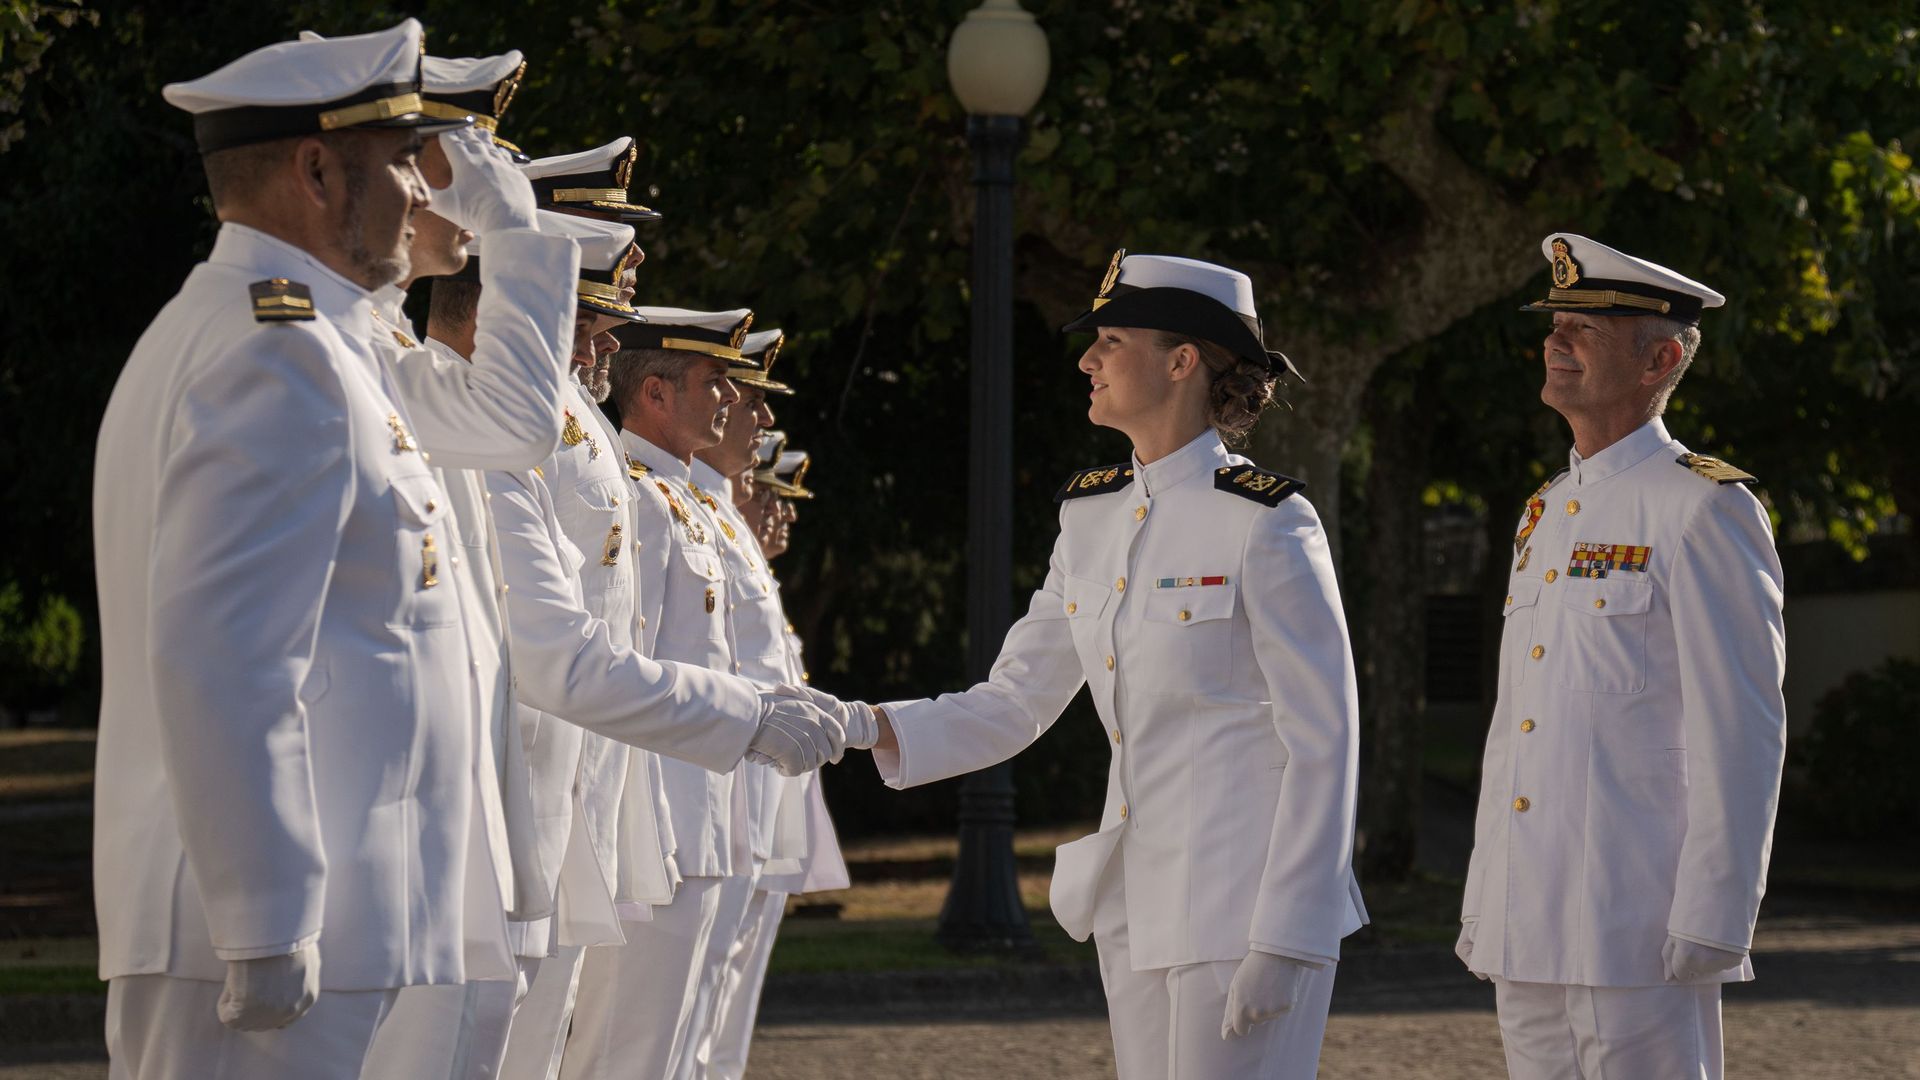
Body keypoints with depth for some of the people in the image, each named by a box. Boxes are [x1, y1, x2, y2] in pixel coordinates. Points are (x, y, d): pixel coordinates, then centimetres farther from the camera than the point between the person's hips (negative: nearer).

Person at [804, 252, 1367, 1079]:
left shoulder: (1265, 523, -12)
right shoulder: (1091, 514, 11)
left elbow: (1325, 743, -13)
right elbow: (1012, 704, 13)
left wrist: (1284, 941, -17)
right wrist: (865, 728, -4)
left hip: (1244, 904, -7)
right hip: (1136, 904, 7)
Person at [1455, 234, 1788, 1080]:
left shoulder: (1704, 510, -7)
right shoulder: (1546, 515, 17)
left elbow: (1742, 733, -12)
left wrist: (1711, 925, -17)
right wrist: (1482, 910, 17)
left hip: (1639, 937, -8)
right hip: (1528, 932, 8)